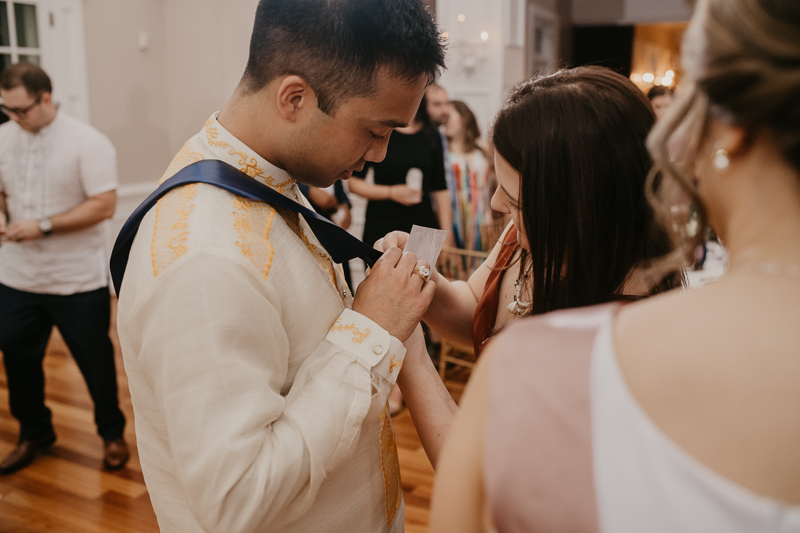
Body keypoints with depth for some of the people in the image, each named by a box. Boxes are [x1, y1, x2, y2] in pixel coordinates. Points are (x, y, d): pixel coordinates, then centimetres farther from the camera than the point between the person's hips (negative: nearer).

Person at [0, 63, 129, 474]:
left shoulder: (88, 142, -11)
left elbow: (103, 205, -17)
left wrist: (43, 226, -21)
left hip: (79, 281, -4)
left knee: (95, 360, 8)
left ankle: (112, 432, 29)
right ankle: (34, 432, 36)